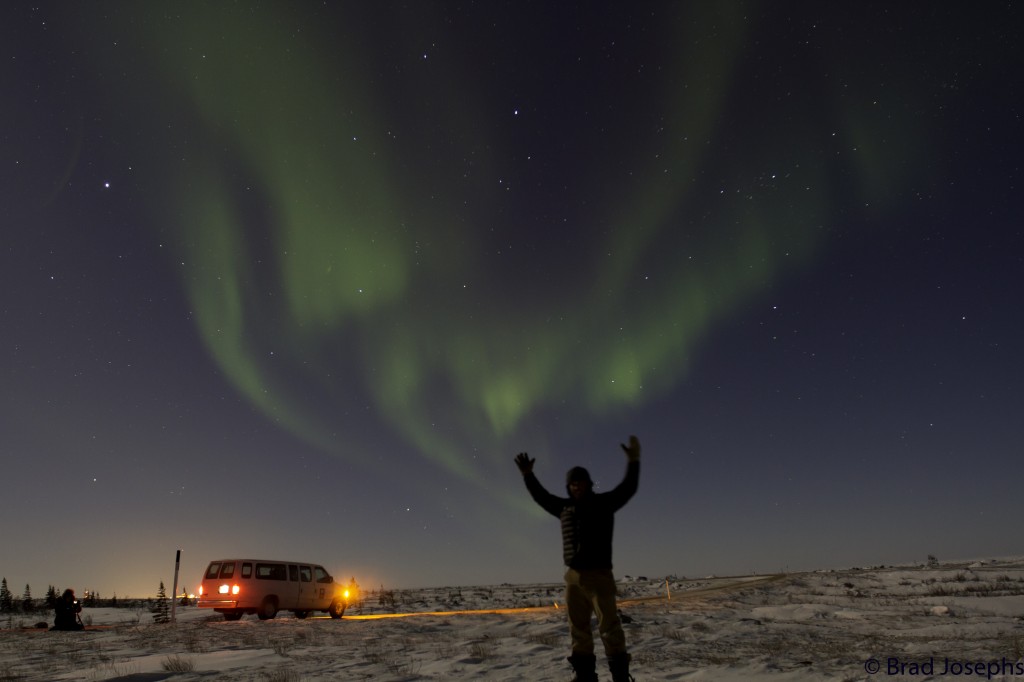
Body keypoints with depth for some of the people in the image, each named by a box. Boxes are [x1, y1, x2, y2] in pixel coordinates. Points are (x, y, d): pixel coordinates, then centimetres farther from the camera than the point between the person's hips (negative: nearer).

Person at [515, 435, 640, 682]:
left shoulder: (604, 502, -1)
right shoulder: (565, 507, 13)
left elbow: (628, 488, -11)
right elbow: (541, 496, 24)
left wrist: (633, 462, -23)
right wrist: (528, 475, 17)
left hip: (599, 575, -5)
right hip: (573, 576, 5)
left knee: (609, 625, -6)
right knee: (578, 628, 9)